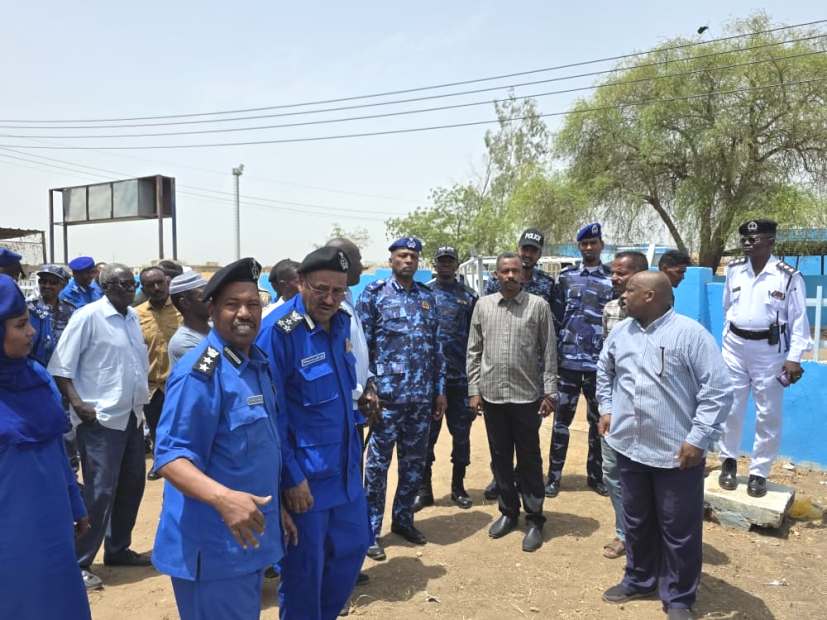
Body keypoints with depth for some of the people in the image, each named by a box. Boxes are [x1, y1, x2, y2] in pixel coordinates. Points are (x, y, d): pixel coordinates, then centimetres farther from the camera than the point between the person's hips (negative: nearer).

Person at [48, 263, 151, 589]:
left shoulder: (132, 317, 9)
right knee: (100, 492, -4)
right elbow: (60, 367, -12)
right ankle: (78, 562, 11)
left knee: (131, 486, 15)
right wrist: (79, 405, -19)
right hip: (100, 419, -7)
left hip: (132, 415, 8)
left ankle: (118, 550, 31)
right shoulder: (87, 317, -12)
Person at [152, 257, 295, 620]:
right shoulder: (200, 373, -20)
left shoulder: (259, 364, 6)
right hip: (213, 546, -8)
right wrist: (223, 498, -38)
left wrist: (275, 509, 17)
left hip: (252, 534, 8)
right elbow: (170, 457, -24)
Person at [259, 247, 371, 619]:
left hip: (345, 467, 8)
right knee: (303, 566, 9)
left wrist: (354, 448, 16)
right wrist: (291, 477, -17)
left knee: (353, 546, 20)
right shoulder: (278, 330, -19)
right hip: (305, 475, -7)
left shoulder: (341, 322, 3)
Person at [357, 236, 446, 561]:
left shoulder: (427, 297, 12)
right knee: (378, 463, 2)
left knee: (415, 462, 13)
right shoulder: (373, 293, -2)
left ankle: (403, 519, 30)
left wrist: (440, 389, 10)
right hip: (388, 394, -5)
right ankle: (370, 531, 13)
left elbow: (435, 346, 14)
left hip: (422, 396, 5)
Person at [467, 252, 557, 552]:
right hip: (492, 395, 3)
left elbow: (549, 352, -1)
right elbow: (474, 351, 6)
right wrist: (474, 389, 2)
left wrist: (549, 392, -5)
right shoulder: (483, 305, 4)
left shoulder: (538, 306, -3)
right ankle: (508, 512, 29)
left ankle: (534, 519, 19)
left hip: (527, 395, -2)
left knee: (529, 460, 6)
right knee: (500, 458, 13)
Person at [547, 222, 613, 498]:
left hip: (599, 361, 0)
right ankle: (554, 476, 13)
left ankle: (596, 475, 23)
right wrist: (553, 351, 2)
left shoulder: (612, 278, 4)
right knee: (561, 419, 5)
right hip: (567, 359, 0)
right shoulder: (566, 276, 7)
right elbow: (556, 315, 7)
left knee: (599, 420, 10)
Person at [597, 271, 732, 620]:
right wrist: (606, 409, 15)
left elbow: (718, 391, -14)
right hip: (629, 446, 6)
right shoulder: (620, 332, 6)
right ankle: (639, 579, 40)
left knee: (679, 528, 8)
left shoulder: (690, 334, -13)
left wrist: (698, 438, -16)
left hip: (677, 452, -5)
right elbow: (604, 372, 24)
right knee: (636, 520, 20)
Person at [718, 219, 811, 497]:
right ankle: (729, 461, 26)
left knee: (768, 414, 5)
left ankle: (759, 472, 19)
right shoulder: (734, 269, 1)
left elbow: (799, 320, -8)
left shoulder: (789, 276, -10)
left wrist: (794, 358, -15)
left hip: (769, 350, -3)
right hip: (735, 345, 3)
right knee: (730, 408, 8)